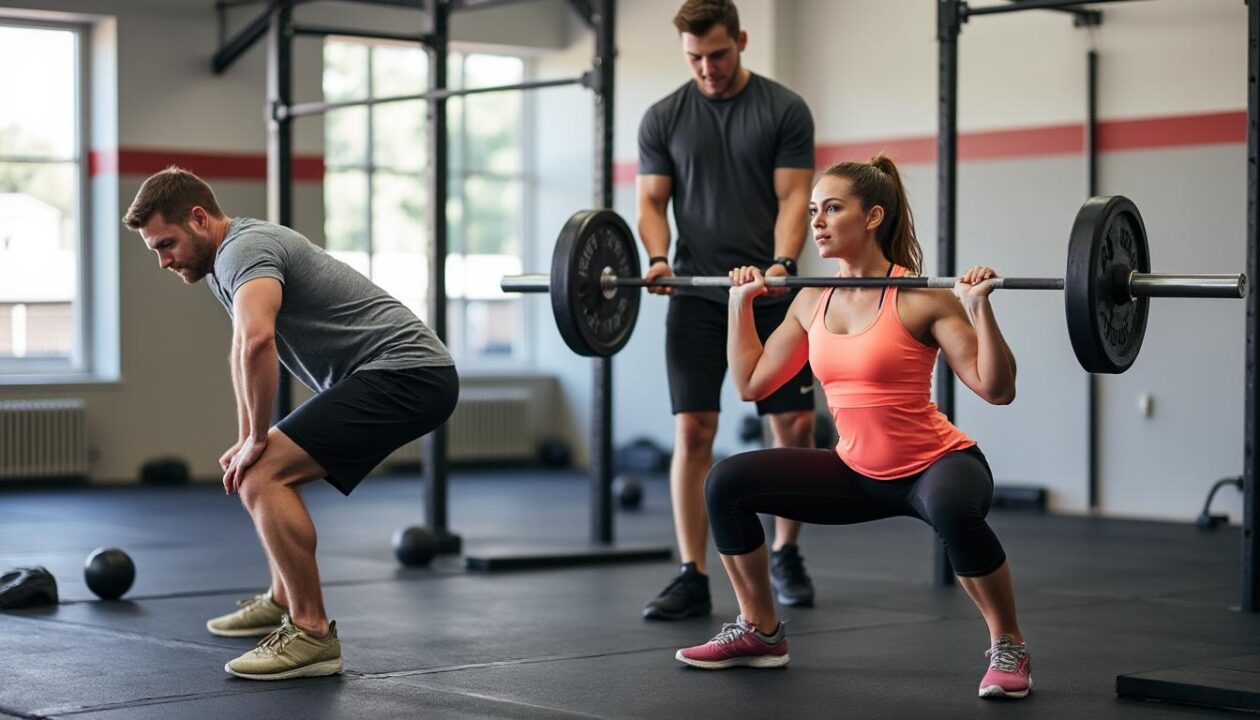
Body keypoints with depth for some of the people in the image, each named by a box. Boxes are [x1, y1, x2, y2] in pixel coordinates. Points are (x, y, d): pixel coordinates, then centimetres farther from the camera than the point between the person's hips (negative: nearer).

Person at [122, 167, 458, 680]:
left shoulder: (244, 249, -16)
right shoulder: (226, 260, 17)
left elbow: (256, 341, -35)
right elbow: (245, 353, 31)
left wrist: (256, 440, -22)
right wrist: (247, 441, 23)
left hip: (404, 373, -11)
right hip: (388, 374, 11)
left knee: (262, 477, -19)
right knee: (271, 468, 25)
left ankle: (312, 635, -15)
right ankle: (284, 601, 38)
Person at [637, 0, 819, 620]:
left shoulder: (784, 110, 0)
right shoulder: (663, 119, 5)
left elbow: (793, 197, -6)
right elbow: (652, 201, 4)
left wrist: (783, 263, -24)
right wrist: (658, 257, -17)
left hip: (770, 296, 0)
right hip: (697, 295, 1)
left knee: (795, 428, 2)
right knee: (692, 432, -6)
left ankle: (786, 556, 23)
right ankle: (692, 577, -3)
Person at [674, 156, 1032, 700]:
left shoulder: (920, 298, -16)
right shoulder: (811, 301, 2)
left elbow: (996, 389, -20)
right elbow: (751, 382, 10)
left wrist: (979, 308, -30)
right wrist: (741, 303, 9)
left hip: (935, 465, -6)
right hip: (856, 472, 6)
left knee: (954, 511, -41)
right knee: (727, 484, -6)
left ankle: (1009, 648, -17)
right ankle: (760, 632, 11)